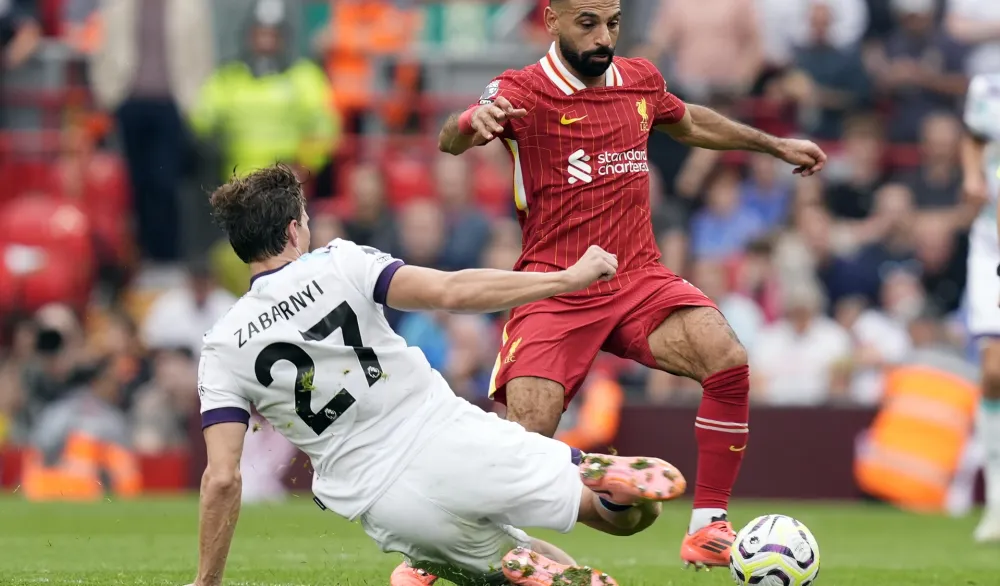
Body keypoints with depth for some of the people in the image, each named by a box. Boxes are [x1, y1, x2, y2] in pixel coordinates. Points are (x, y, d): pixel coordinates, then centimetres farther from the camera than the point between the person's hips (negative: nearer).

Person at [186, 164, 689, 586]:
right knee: (645, 500, 8)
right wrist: (568, 278, -5)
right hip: (456, 443, -2)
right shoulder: (338, 265, 0)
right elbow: (450, 293, -11)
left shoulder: (223, 350, 4)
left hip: (386, 505, 2)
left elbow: (222, 479, -1)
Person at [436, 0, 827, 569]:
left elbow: (688, 122, 31)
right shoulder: (522, 91, -8)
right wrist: (471, 122, -51)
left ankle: (709, 527, -11)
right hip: (555, 293, -4)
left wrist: (775, 144, 37)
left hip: (640, 280, 4)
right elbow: (450, 142, -27)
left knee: (728, 360, -23)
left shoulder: (641, 81, 8)